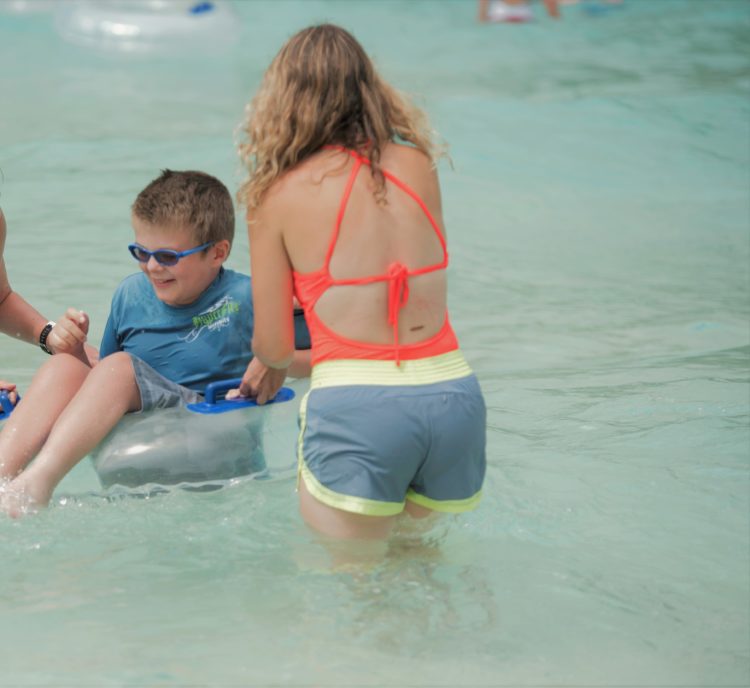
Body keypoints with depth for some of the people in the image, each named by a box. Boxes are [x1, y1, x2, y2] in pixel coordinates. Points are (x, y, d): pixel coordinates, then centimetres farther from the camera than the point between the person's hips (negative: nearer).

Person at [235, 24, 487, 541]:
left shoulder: (279, 195, 2)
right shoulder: (418, 166, 10)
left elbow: (273, 347, 6)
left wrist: (274, 370, 30)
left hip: (354, 407, -4)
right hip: (454, 396, 4)